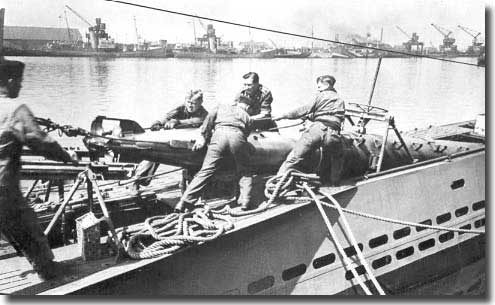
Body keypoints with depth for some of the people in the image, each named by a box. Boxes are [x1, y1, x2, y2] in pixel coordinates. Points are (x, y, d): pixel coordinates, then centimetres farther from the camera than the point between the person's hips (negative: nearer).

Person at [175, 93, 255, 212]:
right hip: (238, 136, 0)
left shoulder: (221, 107, 34)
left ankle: (185, 202, -9)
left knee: (205, 171, -2)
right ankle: (245, 201, 4)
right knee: (244, 172, 19)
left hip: (219, 134, 0)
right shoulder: (247, 117, 36)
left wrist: (202, 136, 12)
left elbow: (210, 117, 16)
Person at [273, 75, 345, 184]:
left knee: (293, 159, -6)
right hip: (333, 134, 4)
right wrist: (308, 116, 46)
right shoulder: (340, 101, 29)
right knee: (337, 159, 31)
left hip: (318, 129, -4)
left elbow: (305, 109, 10)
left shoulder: (321, 95, 14)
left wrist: (283, 116, 14)